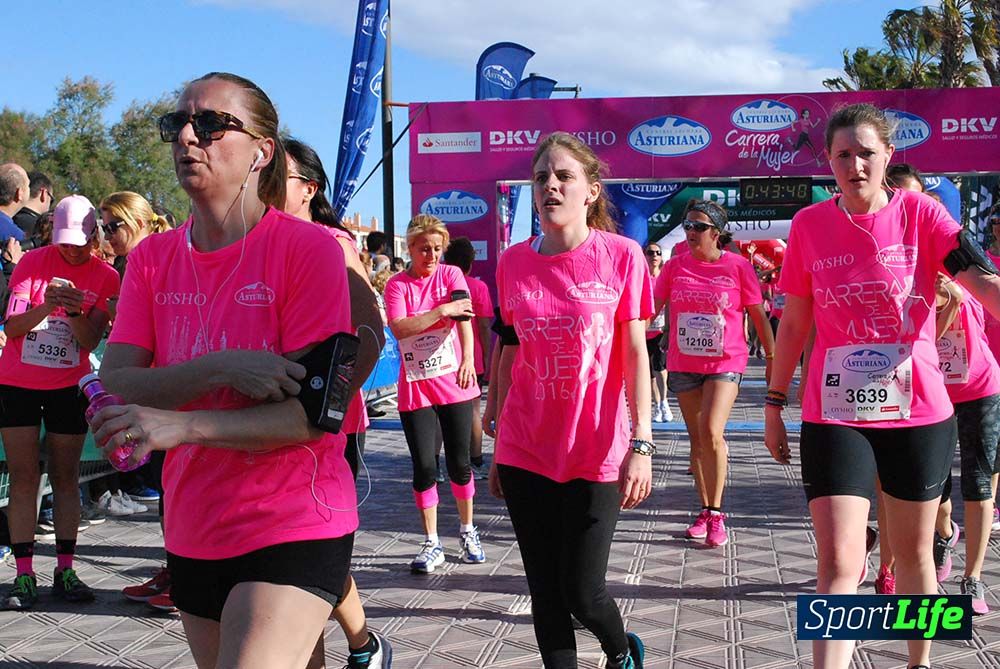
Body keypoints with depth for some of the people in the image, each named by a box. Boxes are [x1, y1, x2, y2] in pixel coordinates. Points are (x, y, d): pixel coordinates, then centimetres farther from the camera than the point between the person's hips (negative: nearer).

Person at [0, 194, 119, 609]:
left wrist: (77, 314, -27)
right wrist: (45, 306, -28)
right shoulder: (33, 263, -5)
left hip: (68, 385, 1)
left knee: (66, 478, 3)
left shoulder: (105, 276, -3)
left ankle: (65, 571, 8)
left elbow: (90, 342, -7)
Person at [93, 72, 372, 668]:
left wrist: (182, 426, -25)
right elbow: (116, 384, -5)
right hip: (193, 536, 6)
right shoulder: (152, 259, 5)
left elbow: (317, 413, -15)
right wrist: (221, 369, -21)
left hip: (293, 529, -6)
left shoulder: (309, 247, -11)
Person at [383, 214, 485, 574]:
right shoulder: (397, 285, -1)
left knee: (459, 461, 7)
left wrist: (468, 360, -31)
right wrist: (442, 311, -24)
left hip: (454, 384, 1)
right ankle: (431, 544, 12)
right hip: (415, 389, 0)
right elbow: (399, 329, -17)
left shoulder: (451, 274, 0)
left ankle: (467, 530, 29)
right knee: (424, 466, 0)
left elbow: (465, 319, -15)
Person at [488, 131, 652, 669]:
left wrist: (641, 445, -10)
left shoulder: (621, 256, -5)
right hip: (526, 454, 3)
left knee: (581, 591, 1)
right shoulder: (513, 263, 3)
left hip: (596, 453, -3)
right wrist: (499, 449, 10)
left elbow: (636, 356, -4)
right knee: (545, 591, 8)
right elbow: (509, 360, 8)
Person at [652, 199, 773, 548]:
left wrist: (772, 358, 3)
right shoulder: (675, 266, 4)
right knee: (697, 438, 10)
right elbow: (653, 307, 7)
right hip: (683, 364, 4)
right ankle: (705, 510, 22)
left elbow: (758, 314, 2)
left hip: (725, 362, -3)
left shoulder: (738, 266, -4)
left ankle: (717, 513, -6)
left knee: (711, 432, -19)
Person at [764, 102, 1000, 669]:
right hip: (834, 415, 0)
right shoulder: (809, 225, 0)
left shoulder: (920, 213, -4)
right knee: (839, 562, -8)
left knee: (915, 552, 16)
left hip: (920, 413, 1)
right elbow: (794, 322, 7)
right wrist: (774, 404, 7)